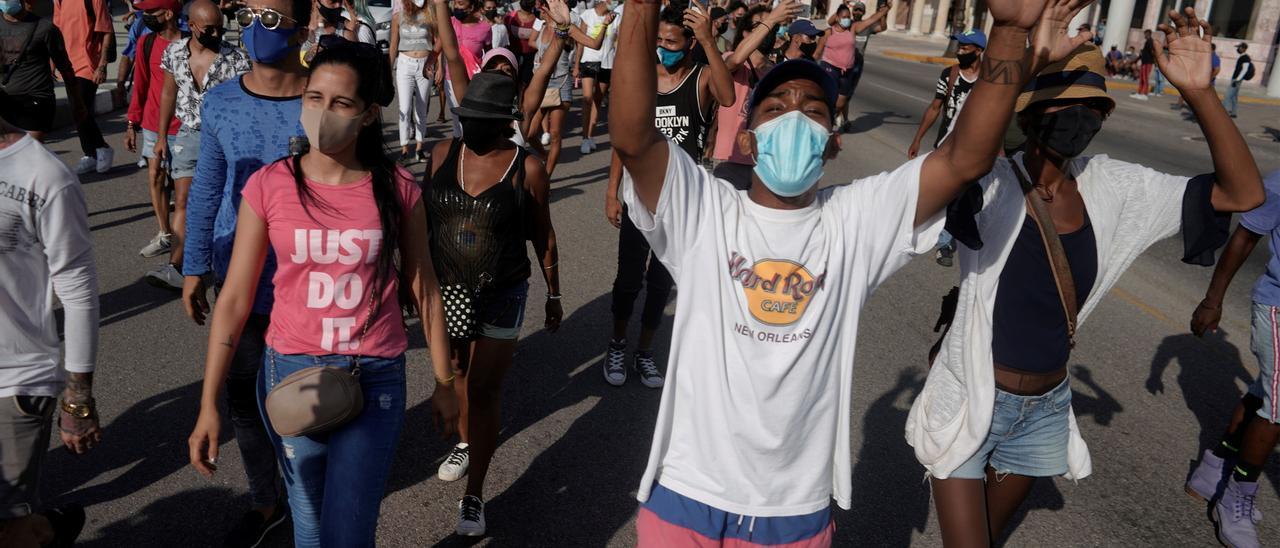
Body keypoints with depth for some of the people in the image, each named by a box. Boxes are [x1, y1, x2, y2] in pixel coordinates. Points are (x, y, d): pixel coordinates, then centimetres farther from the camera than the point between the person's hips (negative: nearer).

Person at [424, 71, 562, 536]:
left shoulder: (527, 169, -12)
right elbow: (422, 219, 6)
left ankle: (474, 495, 11)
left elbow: (543, 237, -2)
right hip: (445, 290, 4)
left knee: (485, 389, 1)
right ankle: (467, 442, 49)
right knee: (456, 372, 21)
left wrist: (554, 295, 5)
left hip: (501, 296, -4)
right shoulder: (444, 153, -4)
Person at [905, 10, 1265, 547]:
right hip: (970, 402, -5)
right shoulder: (989, 186, -21)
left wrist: (1199, 92, -19)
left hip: (1046, 411, 5)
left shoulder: (1111, 187, -5)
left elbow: (1244, 192, -6)